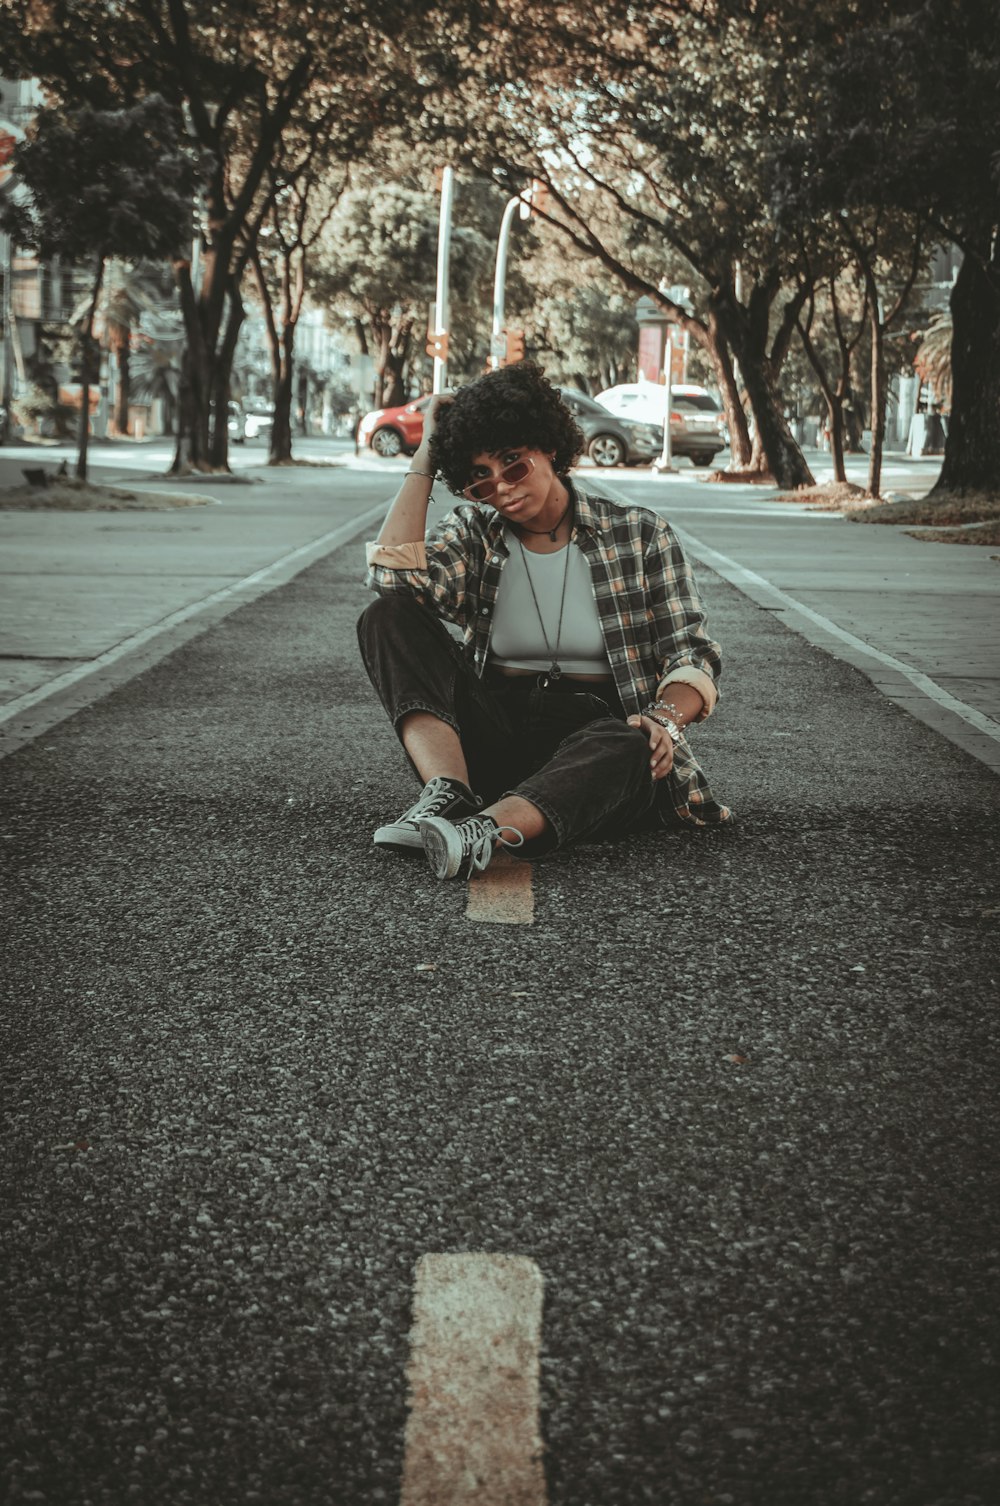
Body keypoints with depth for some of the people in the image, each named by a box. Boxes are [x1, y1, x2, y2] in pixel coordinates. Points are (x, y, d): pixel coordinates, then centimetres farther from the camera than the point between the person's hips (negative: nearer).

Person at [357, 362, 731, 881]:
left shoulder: (639, 535, 5)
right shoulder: (473, 534, 10)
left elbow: (693, 653, 1)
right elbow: (394, 578, -11)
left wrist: (667, 718, -22)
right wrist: (426, 457, -3)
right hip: (491, 733, 3)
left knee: (626, 751, -40)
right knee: (388, 614, -17)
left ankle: (487, 830, -63)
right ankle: (449, 794, -37)